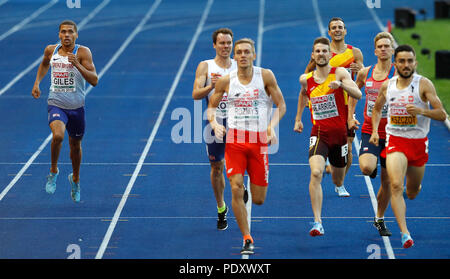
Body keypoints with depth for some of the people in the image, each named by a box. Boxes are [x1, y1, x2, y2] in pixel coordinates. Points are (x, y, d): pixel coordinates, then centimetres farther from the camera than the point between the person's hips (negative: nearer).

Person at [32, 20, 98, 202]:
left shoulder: (83, 52, -11)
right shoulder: (51, 50, 0)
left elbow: (94, 81, -19)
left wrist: (77, 64, -30)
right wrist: (37, 83, 13)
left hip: (76, 107, 0)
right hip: (56, 105, 0)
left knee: (75, 145, 17)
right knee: (58, 135, -29)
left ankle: (75, 179, 44)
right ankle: (53, 171, -5)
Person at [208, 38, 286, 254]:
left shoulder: (265, 76, -1)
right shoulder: (226, 81, 2)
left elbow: (281, 105, 3)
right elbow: (211, 106, 14)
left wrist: (272, 126, -14)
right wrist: (214, 123, -7)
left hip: (259, 140, 0)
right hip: (234, 139, 0)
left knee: (258, 200, 2)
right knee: (236, 188, -17)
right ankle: (247, 239, -5)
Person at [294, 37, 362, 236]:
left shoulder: (340, 73, -8)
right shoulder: (305, 79, 2)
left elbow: (358, 95, -21)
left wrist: (341, 84, -38)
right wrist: (298, 119, 27)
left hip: (339, 132, 0)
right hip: (319, 132, 0)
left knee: (338, 181, 16)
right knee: (316, 173, -24)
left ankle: (335, 168, 57)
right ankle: (318, 223, -25)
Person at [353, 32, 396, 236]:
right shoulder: (365, 73, 4)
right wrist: (350, 115, 14)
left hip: (391, 132, -1)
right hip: (370, 131, 1)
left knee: (387, 181, 6)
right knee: (366, 168, -27)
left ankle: (379, 219, 26)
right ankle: (373, 167, 12)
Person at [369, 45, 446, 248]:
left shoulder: (424, 84, -8)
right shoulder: (387, 86, 1)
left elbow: (442, 115, -11)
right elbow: (377, 108, 21)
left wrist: (421, 111, -28)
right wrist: (374, 131, 6)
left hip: (418, 142, 0)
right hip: (395, 140, 0)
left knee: (412, 193, 15)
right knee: (396, 186, -23)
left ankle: (412, 186, 55)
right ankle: (405, 234, -27)